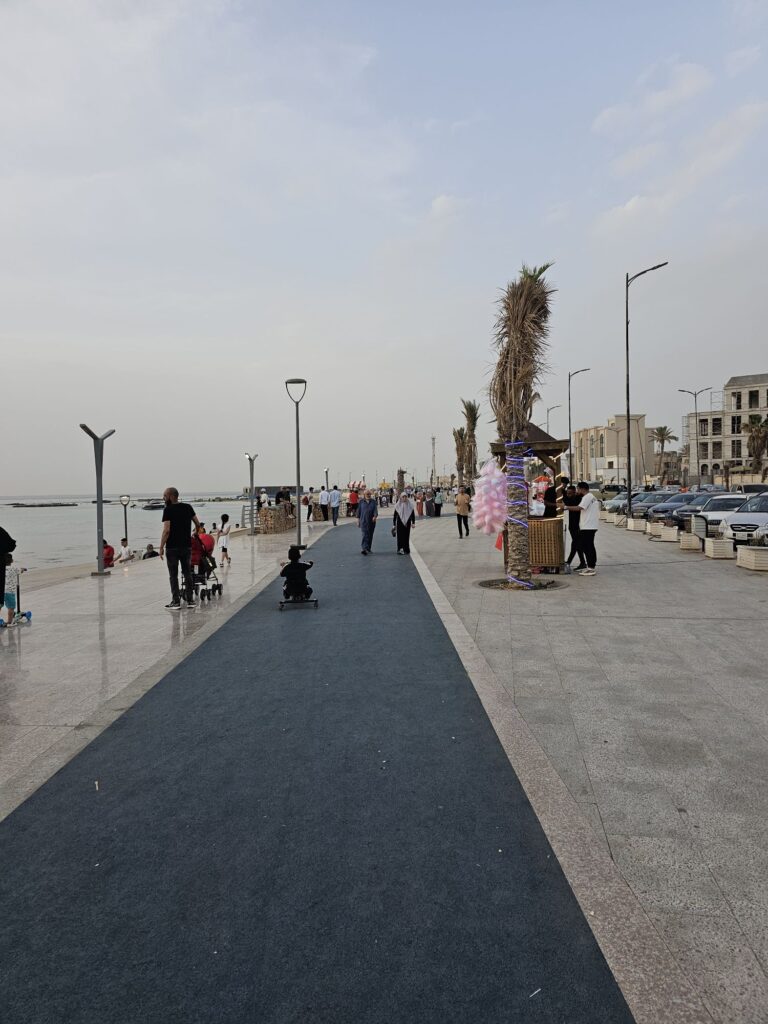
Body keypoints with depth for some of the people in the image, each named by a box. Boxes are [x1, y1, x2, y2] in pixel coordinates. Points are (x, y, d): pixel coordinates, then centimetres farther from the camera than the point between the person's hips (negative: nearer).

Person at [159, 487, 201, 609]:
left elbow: (167, 530, -16)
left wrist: (161, 547, -10)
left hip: (172, 547, -5)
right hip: (187, 546, 5)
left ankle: (176, 602, 4)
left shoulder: (168, 510, -10)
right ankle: (190, 600, 14)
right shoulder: (188, 507, 6)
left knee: (173, 575, 3)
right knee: (187, 573, 12)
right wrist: (195, 532, 31)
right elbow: (198, 524, 11)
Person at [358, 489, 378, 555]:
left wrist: (375, 516, -26)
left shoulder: (373, 501, 5)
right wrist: (358, 520, 6)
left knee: (370, 535, 10)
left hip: (371, 521, 2)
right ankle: (364, 549, -25)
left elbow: (375, 509, -6)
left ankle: (368, 549, 23)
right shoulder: (361, 502, 5)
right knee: (365, 535, -15)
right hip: (364, 521, -2)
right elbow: (359, 511, 8)